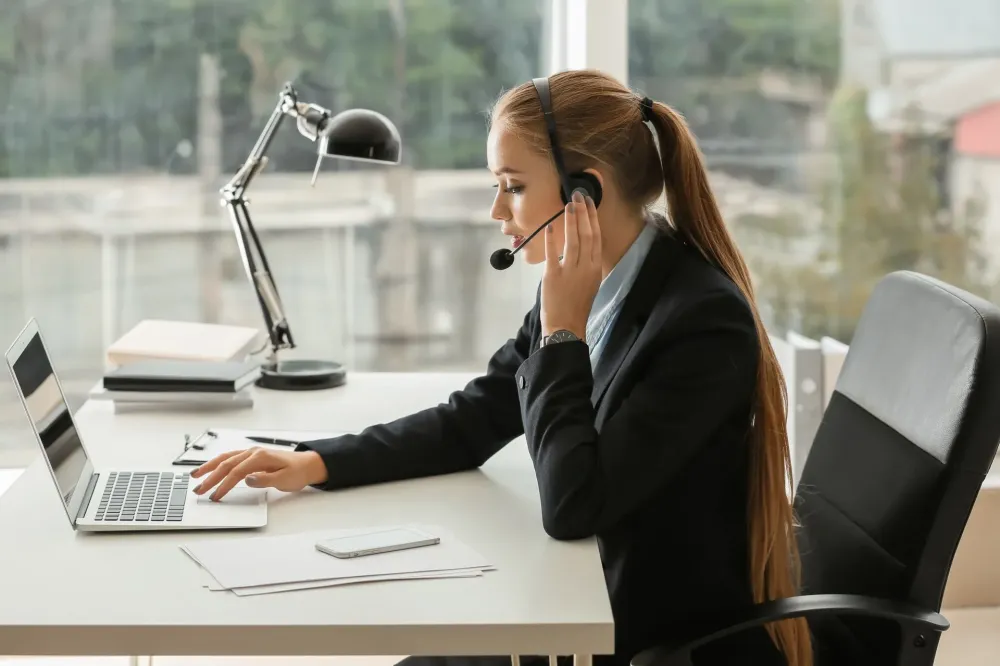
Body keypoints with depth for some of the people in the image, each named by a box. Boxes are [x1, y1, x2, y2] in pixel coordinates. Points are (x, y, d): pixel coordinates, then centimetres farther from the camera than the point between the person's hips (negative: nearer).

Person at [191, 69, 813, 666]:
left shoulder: (705, 319, -23)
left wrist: (562, 328, -20)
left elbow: (572, 506, -25)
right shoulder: (586, 285, 1)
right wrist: (316, 463, 0)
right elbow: (469, 423, 10)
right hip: (601, 608, 7)